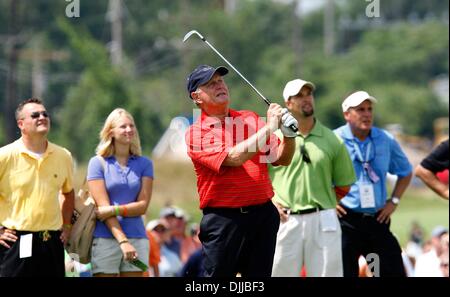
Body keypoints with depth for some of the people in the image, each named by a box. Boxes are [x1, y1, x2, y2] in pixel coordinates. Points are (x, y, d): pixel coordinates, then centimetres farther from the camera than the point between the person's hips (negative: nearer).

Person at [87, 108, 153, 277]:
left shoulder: (144, 164, 10)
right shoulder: (98, 163, 2)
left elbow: (143, 205, 4)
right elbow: (103, 206, -5)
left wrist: (114, 210, -12)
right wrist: (122, 241, -14)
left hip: (137, 237, 3)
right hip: (105, 238, -2)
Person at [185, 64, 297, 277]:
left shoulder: (251, 120, 13)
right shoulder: (196, 133, -4)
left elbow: (282, 159, 14)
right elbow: (233, 157, -18)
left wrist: (289, 134, -7)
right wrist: (269, 128, -16)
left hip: (263, 214, 5)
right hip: (223, 219, -5)